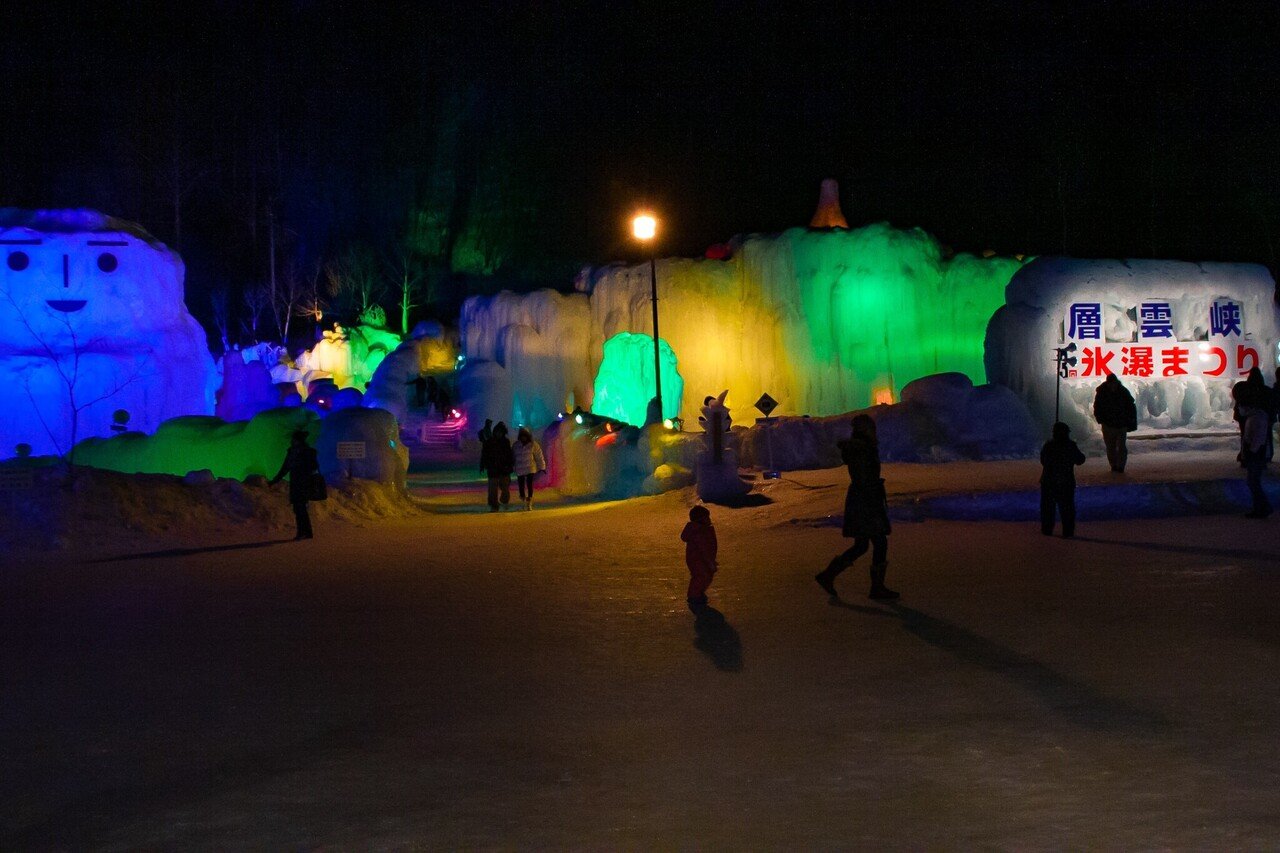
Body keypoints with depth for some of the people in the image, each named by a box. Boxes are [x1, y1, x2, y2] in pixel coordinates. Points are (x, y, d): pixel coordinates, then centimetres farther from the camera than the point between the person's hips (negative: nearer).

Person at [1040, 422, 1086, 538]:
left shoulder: (1048, 446, -9)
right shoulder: (1071, 447, -12)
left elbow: (1043, 461, 3)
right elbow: (1080, 460, 0)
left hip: (1048, 481, 0)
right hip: (1066, 483, 0)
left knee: (1047, 506, 14)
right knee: (1067, 507, 10)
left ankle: (1047, 529, 17)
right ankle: (1068, 532, 11)